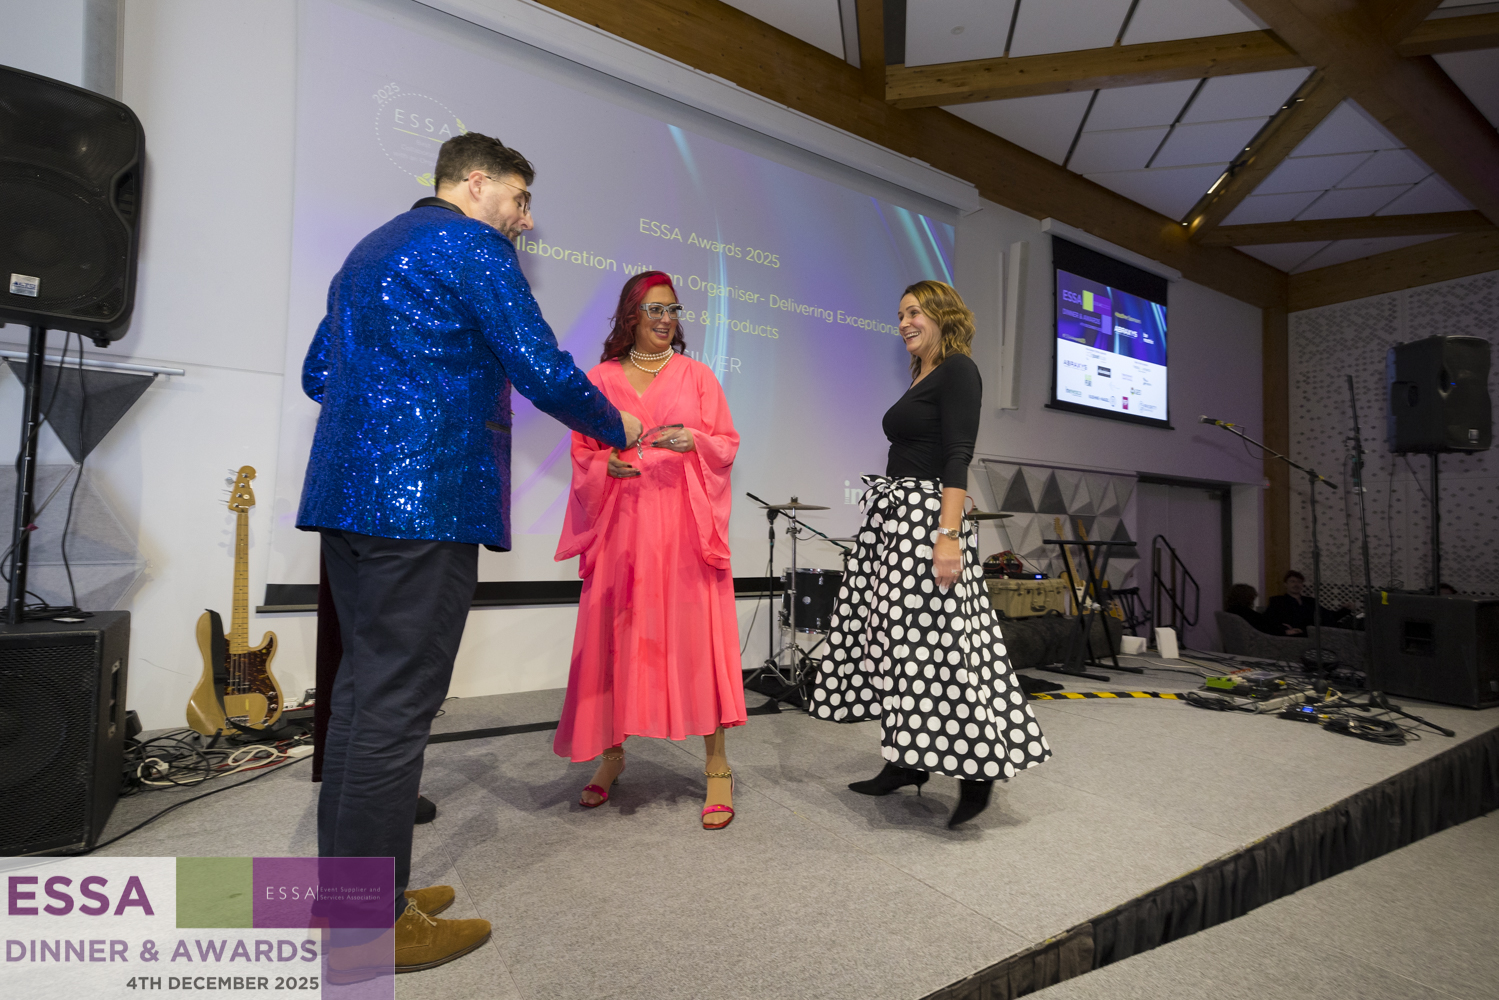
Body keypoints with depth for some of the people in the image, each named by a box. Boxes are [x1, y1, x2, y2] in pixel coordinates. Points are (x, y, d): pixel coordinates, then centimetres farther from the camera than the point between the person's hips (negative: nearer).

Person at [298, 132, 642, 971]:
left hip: (347, 494, 10)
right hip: (428, 500, -9)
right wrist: (618, 429, 4)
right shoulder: (473, 245, -3)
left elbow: (318, 375, 24)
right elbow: (543, 372, -11)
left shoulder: (368, 249, 24)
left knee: (362, 688, 14)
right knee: (397, 705, -4)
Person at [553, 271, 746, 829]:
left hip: (683, 522, -1)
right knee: (616, 635, 3)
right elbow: (582, 452, 12)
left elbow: (728, 443, 8)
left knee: (695, 633, -5)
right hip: (622, 522, 1)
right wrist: (609, 464, -9)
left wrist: (694, 441, -13)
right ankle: (612, 753, 22)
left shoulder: (696, 375, 11)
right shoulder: (601, 378, 13)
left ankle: (717, 766, 4)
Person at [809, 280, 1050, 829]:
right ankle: (909, 761, 20)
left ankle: (976, 768, 7)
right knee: (898, 636, 9)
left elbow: (958, 458, -17)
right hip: (894, 516, 9)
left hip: (928, 515, -9)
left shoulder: (958, 370, -6)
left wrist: (948, 534, -26)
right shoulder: (920, 378, 20)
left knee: (935, 639, -9)